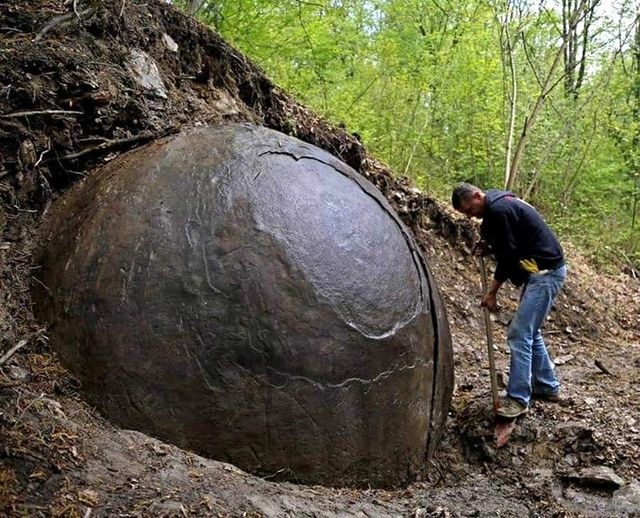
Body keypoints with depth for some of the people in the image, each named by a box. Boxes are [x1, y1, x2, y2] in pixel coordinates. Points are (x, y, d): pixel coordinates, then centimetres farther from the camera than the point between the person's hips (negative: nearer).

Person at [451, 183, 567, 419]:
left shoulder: (498, 210, -18)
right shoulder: (500, 203, 13)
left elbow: (509, 255, -18)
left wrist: (492, 291, -10)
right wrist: (489, 248, 5)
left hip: (545, 273, -11)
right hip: (544, 270, 11)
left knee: (519, 333, -10)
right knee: (529, 331, 18)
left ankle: (518, 398, -5)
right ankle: (547, 386, 28)